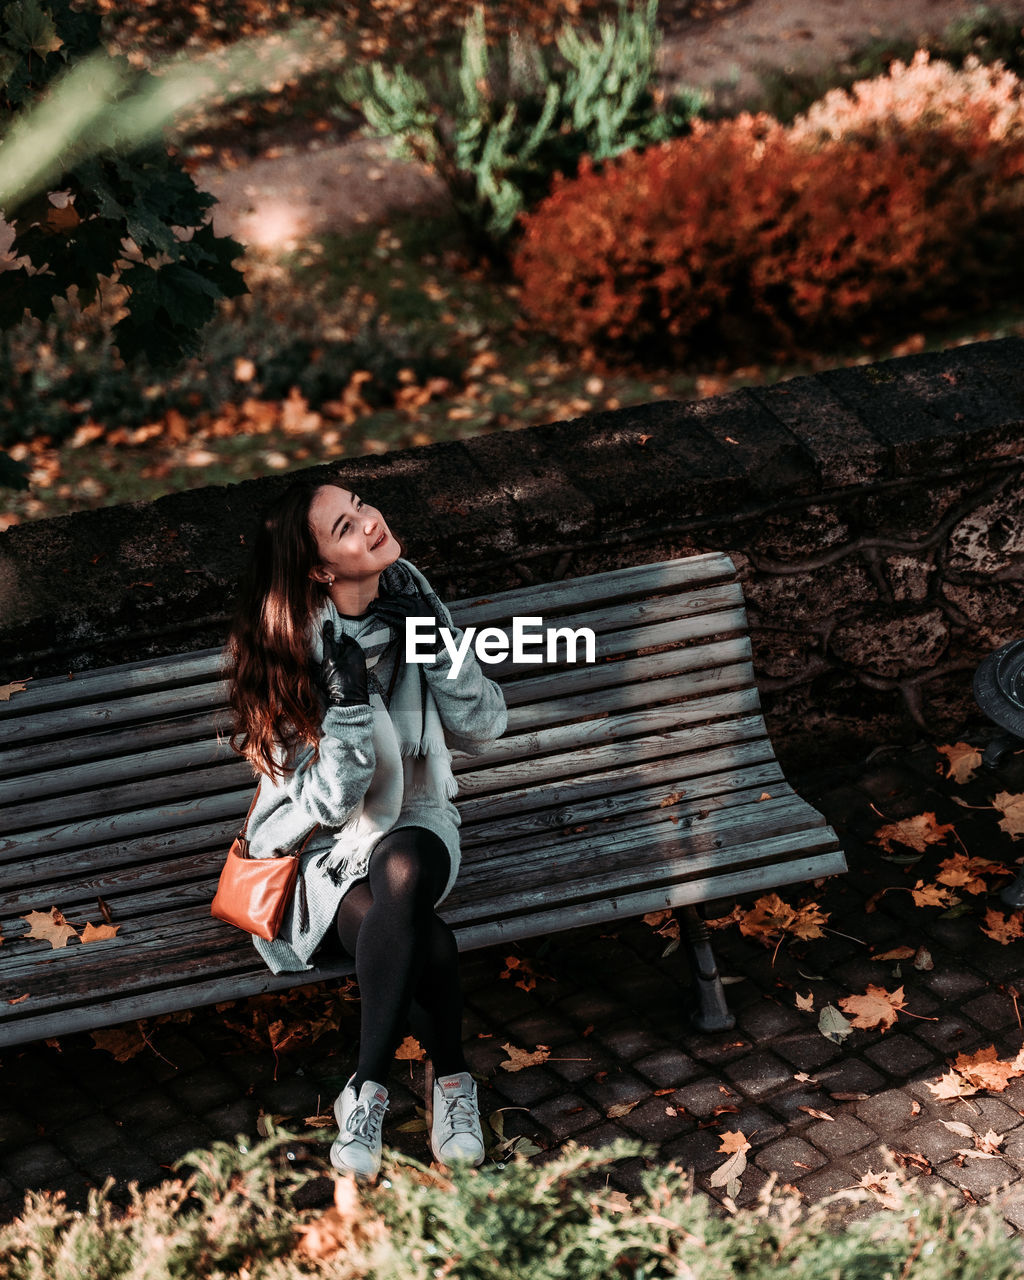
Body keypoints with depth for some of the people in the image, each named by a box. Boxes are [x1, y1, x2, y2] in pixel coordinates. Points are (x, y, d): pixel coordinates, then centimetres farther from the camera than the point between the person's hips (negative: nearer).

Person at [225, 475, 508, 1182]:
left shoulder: (410, 594, -5)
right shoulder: (296, 645, -15)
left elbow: (482, 730, -3)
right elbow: (330, 800, -18)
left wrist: (436, 641, -17)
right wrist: (347, 693, -31)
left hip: (413, 820, 3)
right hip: (327, 846, -3)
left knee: (401, 871, -36)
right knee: (427, 940, -35)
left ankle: (368, 1089, -23)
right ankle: (451, 1076, -12)